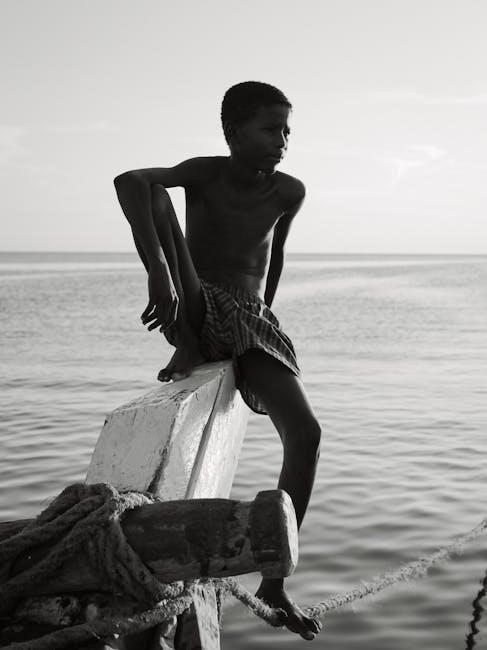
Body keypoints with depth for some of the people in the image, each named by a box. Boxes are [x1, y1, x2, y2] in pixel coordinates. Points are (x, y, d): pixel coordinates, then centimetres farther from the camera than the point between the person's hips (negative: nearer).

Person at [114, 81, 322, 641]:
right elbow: (130, 181, -32)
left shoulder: (289, 192, 0)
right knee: (158, 194, -25)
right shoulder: (206, 174, -12)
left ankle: (274, 584, -5)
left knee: (305, 434, -17)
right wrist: (158, 271, -45)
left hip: (252, 324, 3)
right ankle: (188, 349, -21)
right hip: (194, 313, -3)